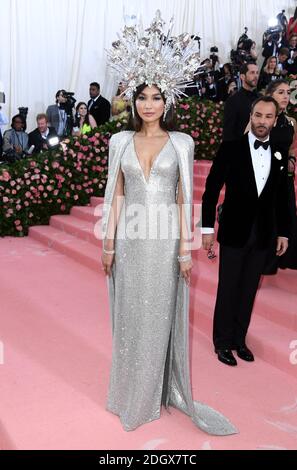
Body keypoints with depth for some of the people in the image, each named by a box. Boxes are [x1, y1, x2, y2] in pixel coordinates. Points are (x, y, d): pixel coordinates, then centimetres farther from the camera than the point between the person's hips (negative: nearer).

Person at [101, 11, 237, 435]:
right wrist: (109, 243, 3)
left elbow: (184, 200, -1)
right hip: (131, 240, 2)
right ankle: (130, 389, 30)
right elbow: (116, 195, 6)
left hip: (165, 241, -2)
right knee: (130, 316, 11)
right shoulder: (120, 141, 6)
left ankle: (159, 389, 27)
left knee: (160, 316, 8)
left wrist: (186, 249, -4)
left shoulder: (181, 142, 1)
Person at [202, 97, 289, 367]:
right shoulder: (231, 148, -6)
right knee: (228, 289, 6)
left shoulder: (279, 155, 5)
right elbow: (212, 189, -7)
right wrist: (208, 227, -10)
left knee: (249, 291, 12)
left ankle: (239, 339, 27)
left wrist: (283, 232, 9)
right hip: (234, 232, -3)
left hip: (262, 236, 4)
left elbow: (282, 197, 9)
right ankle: (223, 342, 21)